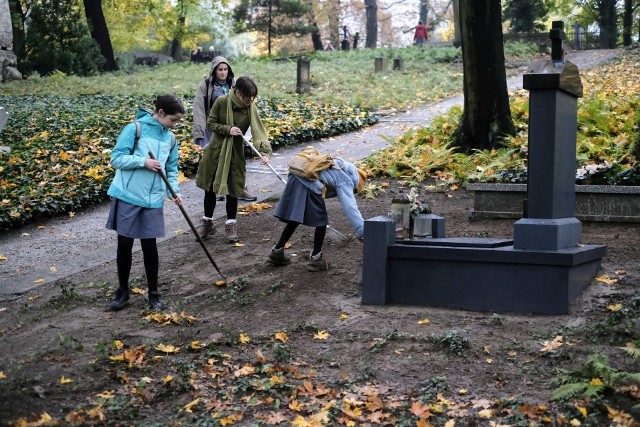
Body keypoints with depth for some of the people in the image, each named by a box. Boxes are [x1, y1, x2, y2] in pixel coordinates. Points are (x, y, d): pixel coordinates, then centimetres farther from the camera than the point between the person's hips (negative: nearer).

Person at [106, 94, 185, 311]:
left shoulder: (171, 139, 8)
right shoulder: (134, 129, -9)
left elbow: (171, 170, 14)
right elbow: (116, 159, -10)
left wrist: (174, 191, -2)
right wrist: (144, 161, -19)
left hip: (153, 200, 4)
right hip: (127, 196, -4)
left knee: (149, 245, 7)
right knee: (124, 244, 5)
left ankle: (153, 293, 19)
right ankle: (123, 290, 21)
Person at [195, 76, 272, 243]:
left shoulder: (251, 108, -11)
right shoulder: (222, 101, -13)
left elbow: (258, 130, -21)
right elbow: (210, 123, -6)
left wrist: (264, 151, -35)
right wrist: (228, 129, -22)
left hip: (235, 153, 0)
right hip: (216, 150, 0)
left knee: (232, 189, 2)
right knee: (210, 187, 9)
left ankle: (231, 225, 17)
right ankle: (207, 223, 26)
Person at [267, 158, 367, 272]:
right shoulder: (345, 181, 3)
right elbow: (350, 207, -8)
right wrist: (363, 232, -10)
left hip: (295, 178, 8)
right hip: (309, 185, -8)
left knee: (293, 221, 21)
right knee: (321, 222, 8)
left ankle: (277, 251, 28)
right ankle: (315, 259, 10)